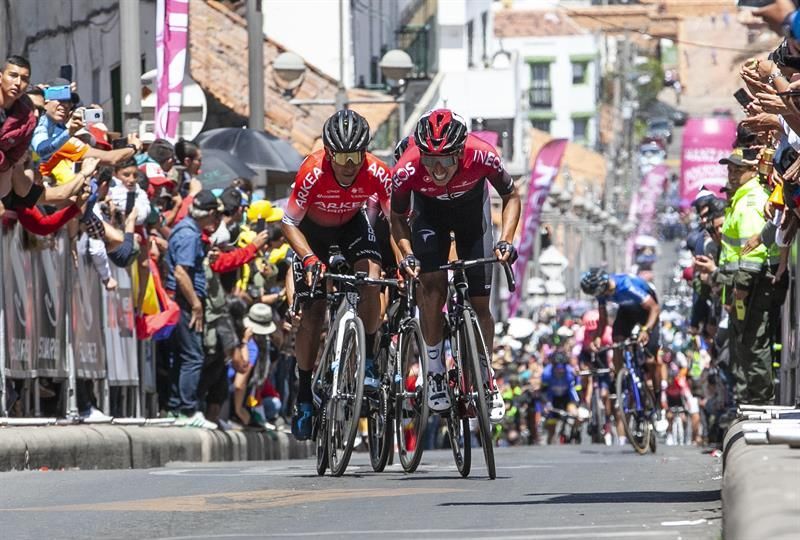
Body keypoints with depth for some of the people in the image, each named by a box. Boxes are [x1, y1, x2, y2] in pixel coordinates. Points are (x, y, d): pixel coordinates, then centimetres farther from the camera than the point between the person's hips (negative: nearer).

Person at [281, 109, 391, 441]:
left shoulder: (377, 174, -32)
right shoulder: (312, 173, -35)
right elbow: (289, 224, -27)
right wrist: (309, 258, -42)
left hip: (352, 226, 1)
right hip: (313, 230, -1)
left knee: (371, 277, -27)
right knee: (312, 310, -8)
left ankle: (367, 361, -12)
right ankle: (304, 397, 3)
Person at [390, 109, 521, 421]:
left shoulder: (481, 156, -37)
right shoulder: (407, 170, -36)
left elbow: (511, 196, -17)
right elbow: (397, 216, -14)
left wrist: (505, 241, -28)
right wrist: (406, 254, -29)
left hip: (472, 209, 0)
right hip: (430, 211, 0)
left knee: (479, 302, -2)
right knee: (432, 282, -23)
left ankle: (486, 381, 15)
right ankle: (434, 372, -11)